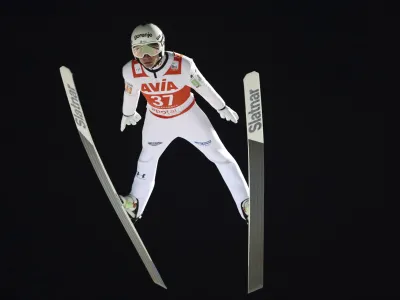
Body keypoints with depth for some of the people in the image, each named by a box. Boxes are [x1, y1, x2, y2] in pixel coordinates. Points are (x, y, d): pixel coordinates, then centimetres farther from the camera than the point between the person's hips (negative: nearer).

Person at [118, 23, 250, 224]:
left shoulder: (182, 65, -34)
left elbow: (202, 86, -15)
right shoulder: (131, 71, -26)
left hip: (188, 116, -2)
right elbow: (130, 94, -2)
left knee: (220, 156, 4)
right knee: (146, 160, 22)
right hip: (157, 121, 2)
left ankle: (246, 203, 16)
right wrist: (127, 114, 17)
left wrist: (222, 108, 0)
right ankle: (135, 205, 43)